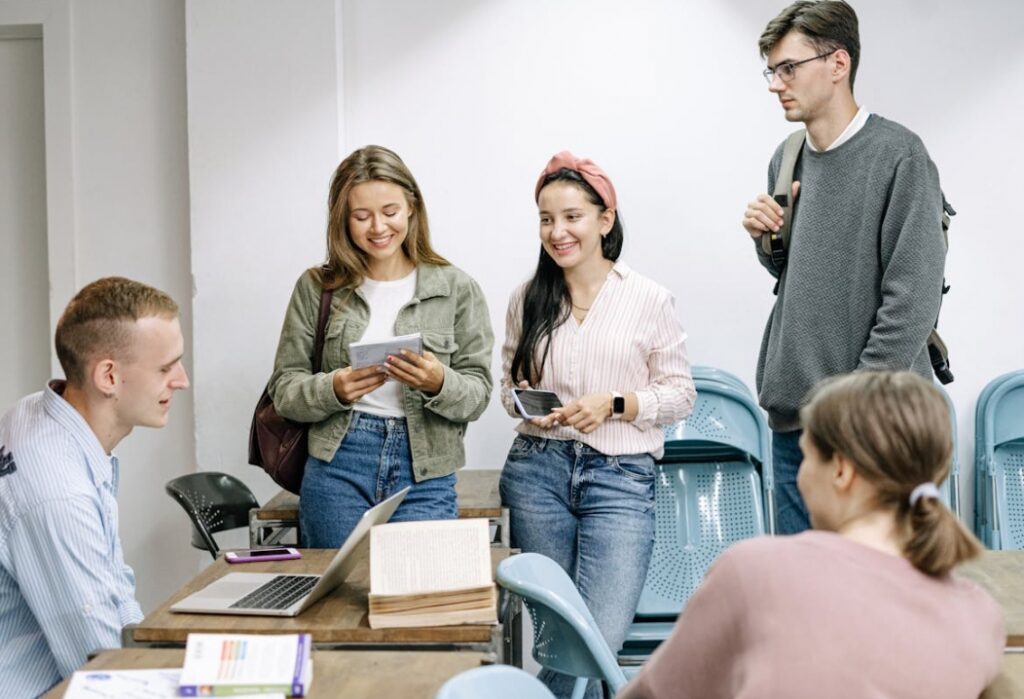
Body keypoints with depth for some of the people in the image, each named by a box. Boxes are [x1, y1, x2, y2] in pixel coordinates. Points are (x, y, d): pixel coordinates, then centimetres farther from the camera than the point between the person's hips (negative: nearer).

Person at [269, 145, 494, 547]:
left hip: (425, 477, 0)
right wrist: (334, 389, -16)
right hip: (337, 468, 1)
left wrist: (439, 383, -19)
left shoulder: (456, 289, 2)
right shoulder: (316, 288, 4)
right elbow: (284, 390, 4)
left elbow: (477, 395, 2)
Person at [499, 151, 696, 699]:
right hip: (538, 470, 3)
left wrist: (613, 405, -13)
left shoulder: (650, 300, -1)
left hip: (620, 476, -2)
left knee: (600, 638, -14)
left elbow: (679, 395, 3)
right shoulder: (527, 300, 8)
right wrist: (525, 404, -5)